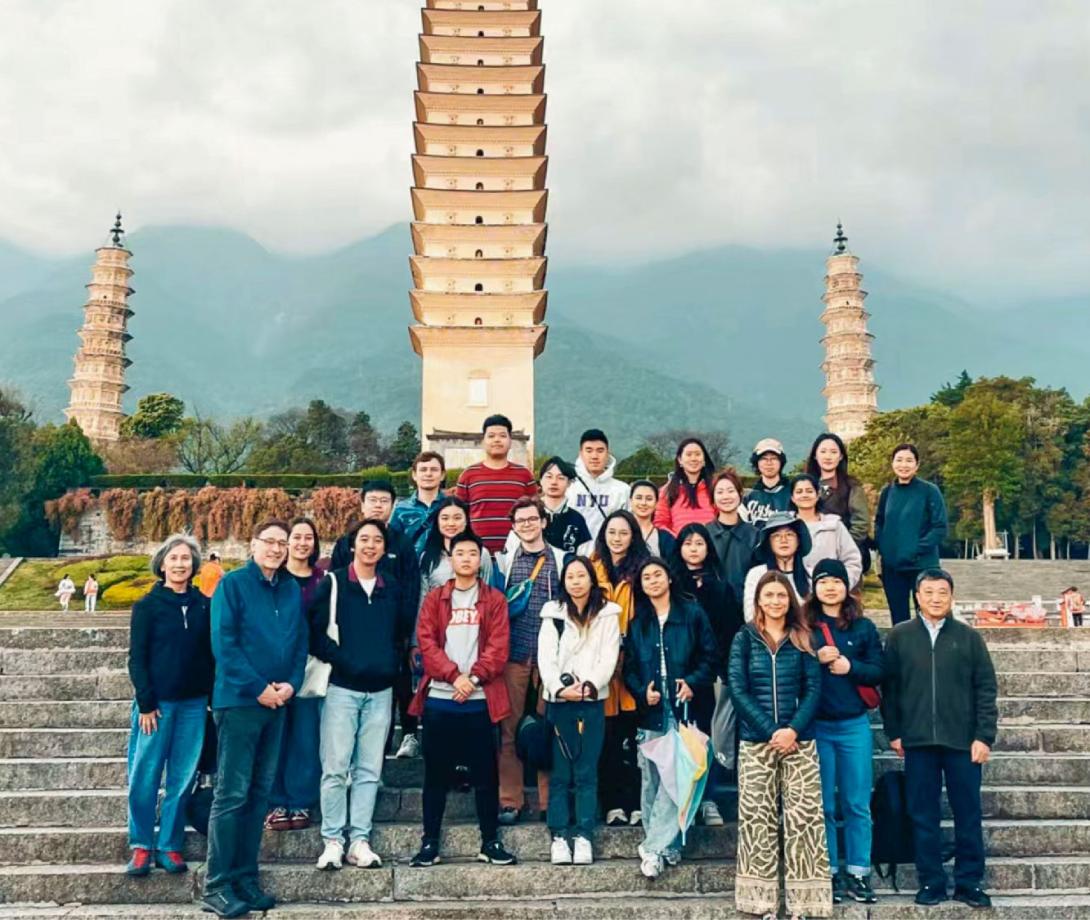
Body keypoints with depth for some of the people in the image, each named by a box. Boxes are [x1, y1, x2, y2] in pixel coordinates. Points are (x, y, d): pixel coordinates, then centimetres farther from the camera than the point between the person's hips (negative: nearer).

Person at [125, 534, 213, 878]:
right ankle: (141, 846, 13)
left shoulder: (203, 605, 8)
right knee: (145, 777, 1)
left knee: (183, 779, 4)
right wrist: (146, 703, -8)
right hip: (157, 702, -2)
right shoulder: (148, 605, 0)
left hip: (194, 703, 2)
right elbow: (137, 658, -2)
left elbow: (211, 653, 10)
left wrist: (213, 697, 3)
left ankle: (170, 846, 14)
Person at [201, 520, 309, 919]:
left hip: (277, 703, 6)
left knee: (259, 793, 10)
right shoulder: (232, 584, -6)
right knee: (232, 794, -4)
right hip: (239, 701, -6)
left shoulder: (292, 590, 11)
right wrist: (258, 688, -15)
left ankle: (245, 878, 19)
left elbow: (301, 641, 11)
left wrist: (291, 683, -5)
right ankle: (216, 886, 4)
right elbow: (223, 642, -13)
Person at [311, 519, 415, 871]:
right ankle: (333, 841, 7)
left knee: (369, 770, 5)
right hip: (342, 687, -3)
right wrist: (344, 661, -13)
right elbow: (316, 634, -5)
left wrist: (392, 663, 2)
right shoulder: (333, 583, 1)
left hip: (380, 690, 3)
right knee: (336, 767, -3)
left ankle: (360, 841, 12)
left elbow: (403, 633, 17)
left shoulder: (393, 590, 13)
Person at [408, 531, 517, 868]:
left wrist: (474, 678, -13)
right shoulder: (434, 599, 9)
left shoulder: (494, 600, 7)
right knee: (436, 774, 7)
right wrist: (453, 676, -14)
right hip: (439, 698, 1)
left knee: (485, 774, 5)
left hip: (480, 699, -1)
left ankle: (490, 842, 15)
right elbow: (427, 642, -1)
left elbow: (498, 646, -2)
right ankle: (429, 842, 16)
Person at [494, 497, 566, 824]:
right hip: (513, 652, 1)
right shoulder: (504, 561, 10)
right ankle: (510, 801, 10)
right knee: (510, 727, 2)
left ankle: (549, 801, 13)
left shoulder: (562, 560, 7)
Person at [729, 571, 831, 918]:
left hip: (800, 740, 1)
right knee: (757, 818, 2)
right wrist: (770, 730, -13)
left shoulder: (803, 639, 7)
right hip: (755, 741, -1)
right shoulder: (744, 638, 4)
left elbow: (813, 689, 1)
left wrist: (793, 729, -14)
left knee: (805, 816, -3)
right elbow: (737, 689, -4)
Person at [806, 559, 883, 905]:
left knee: (857, 804, 4)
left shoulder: (864, 627, 7)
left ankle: (858, 873, 14)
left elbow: (879, 671, 2)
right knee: (823, 805, 5)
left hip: (854, 724, 1)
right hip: (816, 725, -1)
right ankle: (828, 874, 15)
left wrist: (850, 667, -14)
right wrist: (816, 659, -18)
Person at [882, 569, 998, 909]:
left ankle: (969, 882, 18)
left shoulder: (969, 637, 3)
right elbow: (889, 687, 4)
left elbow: (985, 689, 2)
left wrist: (984, 736, -5)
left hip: (963, 741, 0)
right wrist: (894, 732, 1)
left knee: (968, 814, 6)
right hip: (918, 741, 0)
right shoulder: (899, 636, 3)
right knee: (923, 815, 6)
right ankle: (931, 882, 16)